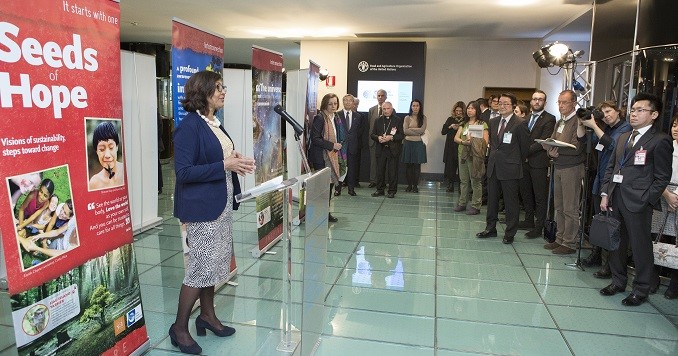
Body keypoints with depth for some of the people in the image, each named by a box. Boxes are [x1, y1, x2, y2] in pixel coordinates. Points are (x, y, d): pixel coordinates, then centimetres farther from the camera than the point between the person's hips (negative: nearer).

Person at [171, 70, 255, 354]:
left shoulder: (215, 123, 10)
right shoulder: (189, 126, -16)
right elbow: (183, 172, -21)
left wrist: (235, 163, 0)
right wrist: (225, 166, -22)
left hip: (220, 203, 9)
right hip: (201, 206, -9)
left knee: (215, 262, 17)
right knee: (202, 265, -2)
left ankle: (207, 315, 33)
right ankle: (179, 328, 16)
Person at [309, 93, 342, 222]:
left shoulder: (333, 118, 14)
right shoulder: (320, 118, -13)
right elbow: (314, 138, -19)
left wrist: (336, 146, 10)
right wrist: (332, 145, -18)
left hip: (331, 156, 9)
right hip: (321, 157, -9)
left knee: (330, 184, 10)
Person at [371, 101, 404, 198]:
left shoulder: (398, 120, 2)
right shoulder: (378, 120, 12)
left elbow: (402, 135, -4)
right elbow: (372, 134, 10)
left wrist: (391, 137, -18)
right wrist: (378, 138, -11)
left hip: (393, 150, -3)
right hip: (381, 150, 3)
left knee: (392, 171, 0)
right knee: (380, 171, 6)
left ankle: (392, 191, 10)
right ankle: (380, 189, 17)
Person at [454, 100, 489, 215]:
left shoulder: (482, 124, -2)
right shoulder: (464, 124, 15)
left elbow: (486, 142, -10)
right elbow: (456, 138, 5)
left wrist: (473, 141, -21)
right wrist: (463, 142, -14)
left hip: (475, 155, -5)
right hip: (463, 154, 6)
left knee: (476, 181, -2)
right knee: (463, 180, 12)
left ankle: (475, 206, 4)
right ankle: (462, 203, 21)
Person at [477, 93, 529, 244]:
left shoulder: (519, 124, -11)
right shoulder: (493, 122, 9)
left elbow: (524, 147, -3)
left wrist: (517, 163, 6)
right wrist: (493, 158, 14)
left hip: (510, 169, -6)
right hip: (493, 166, 6)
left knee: (511, 202, 4)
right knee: (491, 199, 13)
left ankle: (510, 233, 14)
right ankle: (490, 228, 26)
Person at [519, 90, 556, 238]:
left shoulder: (549, 119, -6)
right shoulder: (526, 120, 16)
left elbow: (543, 141, -15)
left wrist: (526, 151, -17)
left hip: (539, 162, -7)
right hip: (525, 161, 7)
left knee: (540, 196, 0)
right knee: (526, 193, 15)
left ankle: (538, 227, 6)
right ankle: (529, 220, 28)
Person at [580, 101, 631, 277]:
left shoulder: (626, 128, -5)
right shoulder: (606, 129, 17)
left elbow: (611, 144, -20)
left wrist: (593, 126, -18)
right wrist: (583, 121, 3)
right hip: (600, 182, 7)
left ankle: (608, 266, 0)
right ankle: (596, 254, 26)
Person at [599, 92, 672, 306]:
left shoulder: (660, 141, -5)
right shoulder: (623, 138, 16)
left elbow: (662, 178, -7)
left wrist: (644, 201, -13)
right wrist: (605, 194, 7)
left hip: (638, 202, -6)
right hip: (615, 198, 7)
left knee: (640, 246, 3)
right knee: (616, 242, 15)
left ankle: (641, 289, 18)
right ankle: (618, 281, 30)